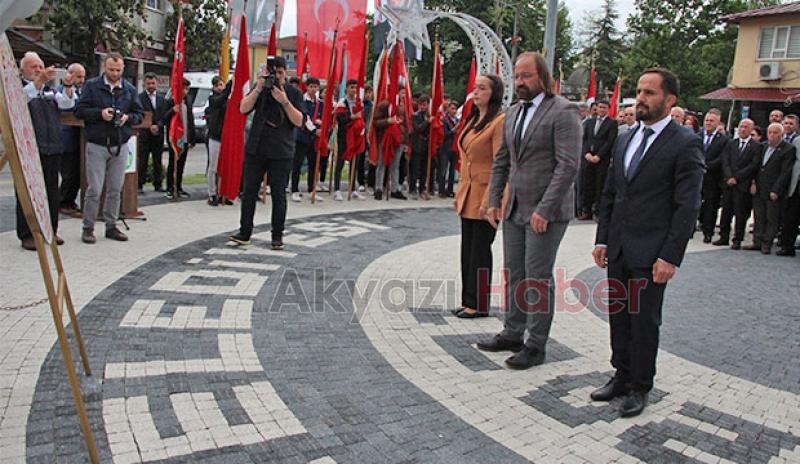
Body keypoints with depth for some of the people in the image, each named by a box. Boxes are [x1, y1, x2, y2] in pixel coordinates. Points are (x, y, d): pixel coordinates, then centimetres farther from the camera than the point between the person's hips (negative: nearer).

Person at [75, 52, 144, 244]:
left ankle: (111, 226, 19)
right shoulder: (92, 86, 0)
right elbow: (79, 111, -2)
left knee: (115, 189, 9)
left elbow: (140, 113, 12)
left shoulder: (130, 89, 9)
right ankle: (88, 227, 8)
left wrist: (128, 117, -9)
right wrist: (100, 113, -17)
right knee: (94, 189, -3)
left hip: (120, 145, 3)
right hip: (96, 145, -3)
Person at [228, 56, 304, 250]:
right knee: (249, 191, 3)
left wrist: (284, 101, -17)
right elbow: (243, 109, -5)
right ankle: (245, 232, 11)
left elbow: (299, 121, -6)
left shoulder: (294, 93, 3)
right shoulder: (259, 88, 8)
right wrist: (259, 88, -14)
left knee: (278, 194, 2)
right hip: (255, 149, 2)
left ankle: (277, 236, 11)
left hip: (281, 152, -2)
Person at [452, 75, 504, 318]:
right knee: (467, 249, 13)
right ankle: (468, 300, 23)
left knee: (480, 250, 0)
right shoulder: (472, 120, 15)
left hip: (484, 195, -8)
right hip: (468, 194, 8)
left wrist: (488, 200, -20)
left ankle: (479, 305, 11)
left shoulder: (499, 121, -12)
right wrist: (460, 193, 15)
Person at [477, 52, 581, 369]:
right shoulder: (512, 113, 13)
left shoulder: (563, 112, -10)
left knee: (538, 278, 0)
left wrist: (545, 209, -21)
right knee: (514, 274, 13)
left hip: (546, 212, -7)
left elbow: (568, 165, -17)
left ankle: (535, 346, 11)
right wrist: (494, 201, 7)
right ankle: (512, 333, 26)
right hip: (515, 209, 7)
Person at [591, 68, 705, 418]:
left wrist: (670, 257, -16)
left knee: (644, 321, 4)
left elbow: (687, 206, -12)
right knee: (618, 316, 14)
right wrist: (602, 239, 10)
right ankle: (622, 376, 29)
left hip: (651, 253, -6)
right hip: (618, 249, 6)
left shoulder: (685, 144, -8)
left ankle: (640, 388, 20)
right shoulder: (625, 140, 12)